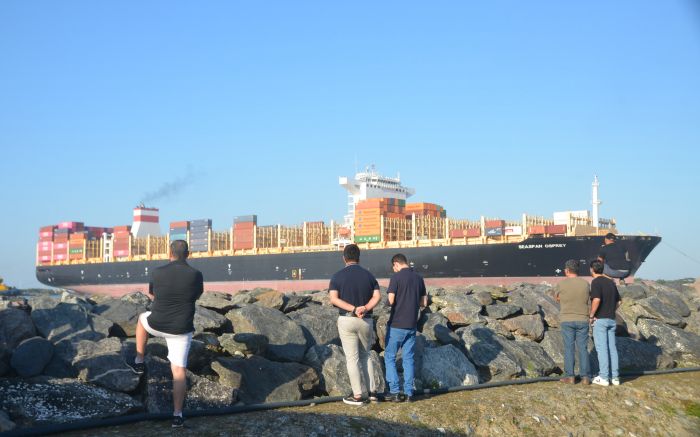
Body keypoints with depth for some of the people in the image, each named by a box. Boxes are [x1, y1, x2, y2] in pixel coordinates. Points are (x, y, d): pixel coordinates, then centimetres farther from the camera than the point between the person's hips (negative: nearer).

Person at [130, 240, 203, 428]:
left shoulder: (157, 273, -9)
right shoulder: (196, 275, -12)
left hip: (157, 325, 1)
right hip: (181, 329, 0)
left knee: (143, 319, 35)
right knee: (179, 371, 7)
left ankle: (139, 361, 39)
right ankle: (177, 415, 3)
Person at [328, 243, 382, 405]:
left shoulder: (338, 276, -2)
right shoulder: (369, 275, 4)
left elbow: (334, 299, -14)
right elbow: (377, 296, -7)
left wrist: (353, 309, -17)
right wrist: (365, 309, -18)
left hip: (346, 320, -3)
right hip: (366, 321, 3)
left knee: (352, 358, 3)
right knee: (365, 355, 18)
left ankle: (357, 395, 4)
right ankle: (372, 391, 16)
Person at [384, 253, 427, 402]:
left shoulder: (396, 277, -11)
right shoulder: (419, 278, 6)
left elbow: (391, 300, -16)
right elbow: (424, 303, 10)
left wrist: (399, 302, 6)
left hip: (397, 324, -5)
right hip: (412, 325, 5)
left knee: (390, 357, 6)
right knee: (408, 358, 11)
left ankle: (395, 392, 1)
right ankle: (408, 393, 9)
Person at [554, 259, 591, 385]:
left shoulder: (561, 284, -7)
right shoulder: (585, 284, -1)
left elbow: (557, 298, 10)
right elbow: (588, 298, 13)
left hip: (567, 320, -2)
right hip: (583, 320, 2)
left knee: (569, 348, 3)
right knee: (583, 348, 5)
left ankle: (569, 376, 3)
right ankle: (585, 377, 5)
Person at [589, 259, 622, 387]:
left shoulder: (596, 282, -11)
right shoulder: (611, 282, 13)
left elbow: (596, 300, -24)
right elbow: (618, 302, 17)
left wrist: (591, 315, -14)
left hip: (600, 319, -7)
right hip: (611, 320, 7)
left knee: (601, 348, -5)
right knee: (612, 348, 8)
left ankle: (604, 377, -5)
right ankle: (615, 376, 9)